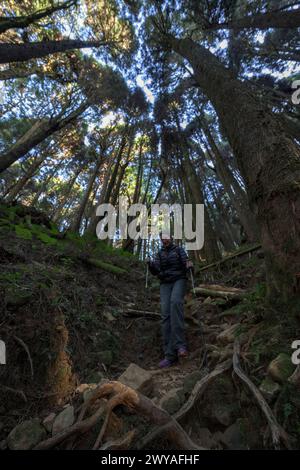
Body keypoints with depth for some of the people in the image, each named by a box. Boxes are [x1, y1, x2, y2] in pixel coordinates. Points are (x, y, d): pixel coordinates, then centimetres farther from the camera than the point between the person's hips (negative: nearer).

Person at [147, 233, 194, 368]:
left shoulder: (179, 250, 5)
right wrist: (150, 265, -19)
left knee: (176, 302, -35)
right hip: (165, 284, 3)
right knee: (166, 315, -14)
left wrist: (189, 265, -30)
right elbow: (155, 271, 3)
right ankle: (170, 355, -13)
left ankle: (180, 344, -35)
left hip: (179, 281, -3)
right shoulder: (159, 254, 14)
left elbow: (187, 265, -6)